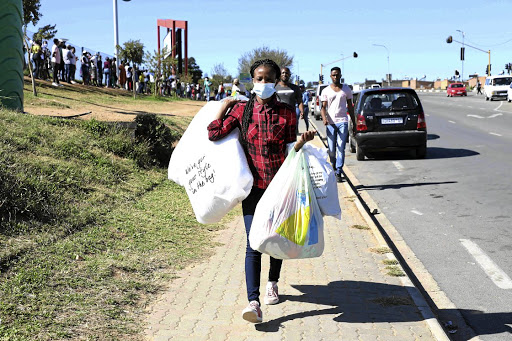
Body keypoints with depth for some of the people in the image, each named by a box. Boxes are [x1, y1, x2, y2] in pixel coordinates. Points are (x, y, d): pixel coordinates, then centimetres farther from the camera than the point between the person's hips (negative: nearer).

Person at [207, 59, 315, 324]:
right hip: (253, 185, -1)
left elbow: (290, 150, 5)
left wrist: (303, 141, -14)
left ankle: (272, 283, 40)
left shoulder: (286, 113, 2)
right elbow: (214, 134, -8)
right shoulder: (242, 110, 2)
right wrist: (225, 105, 2)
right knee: (253, 244, -10)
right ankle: (253, 302, -13)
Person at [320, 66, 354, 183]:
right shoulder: (326, 91, 8)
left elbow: (350, 107, 15)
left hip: (343, 121, 0)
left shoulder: (346, 89, 11)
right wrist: (324, 118, -19)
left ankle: (338, 172, -8)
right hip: (330, 122, 0)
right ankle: (333, 167, 29)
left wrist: (354, 122, 11)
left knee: (341, 148, -9)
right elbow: (323, 107, 1)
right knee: (331, 149, 3)